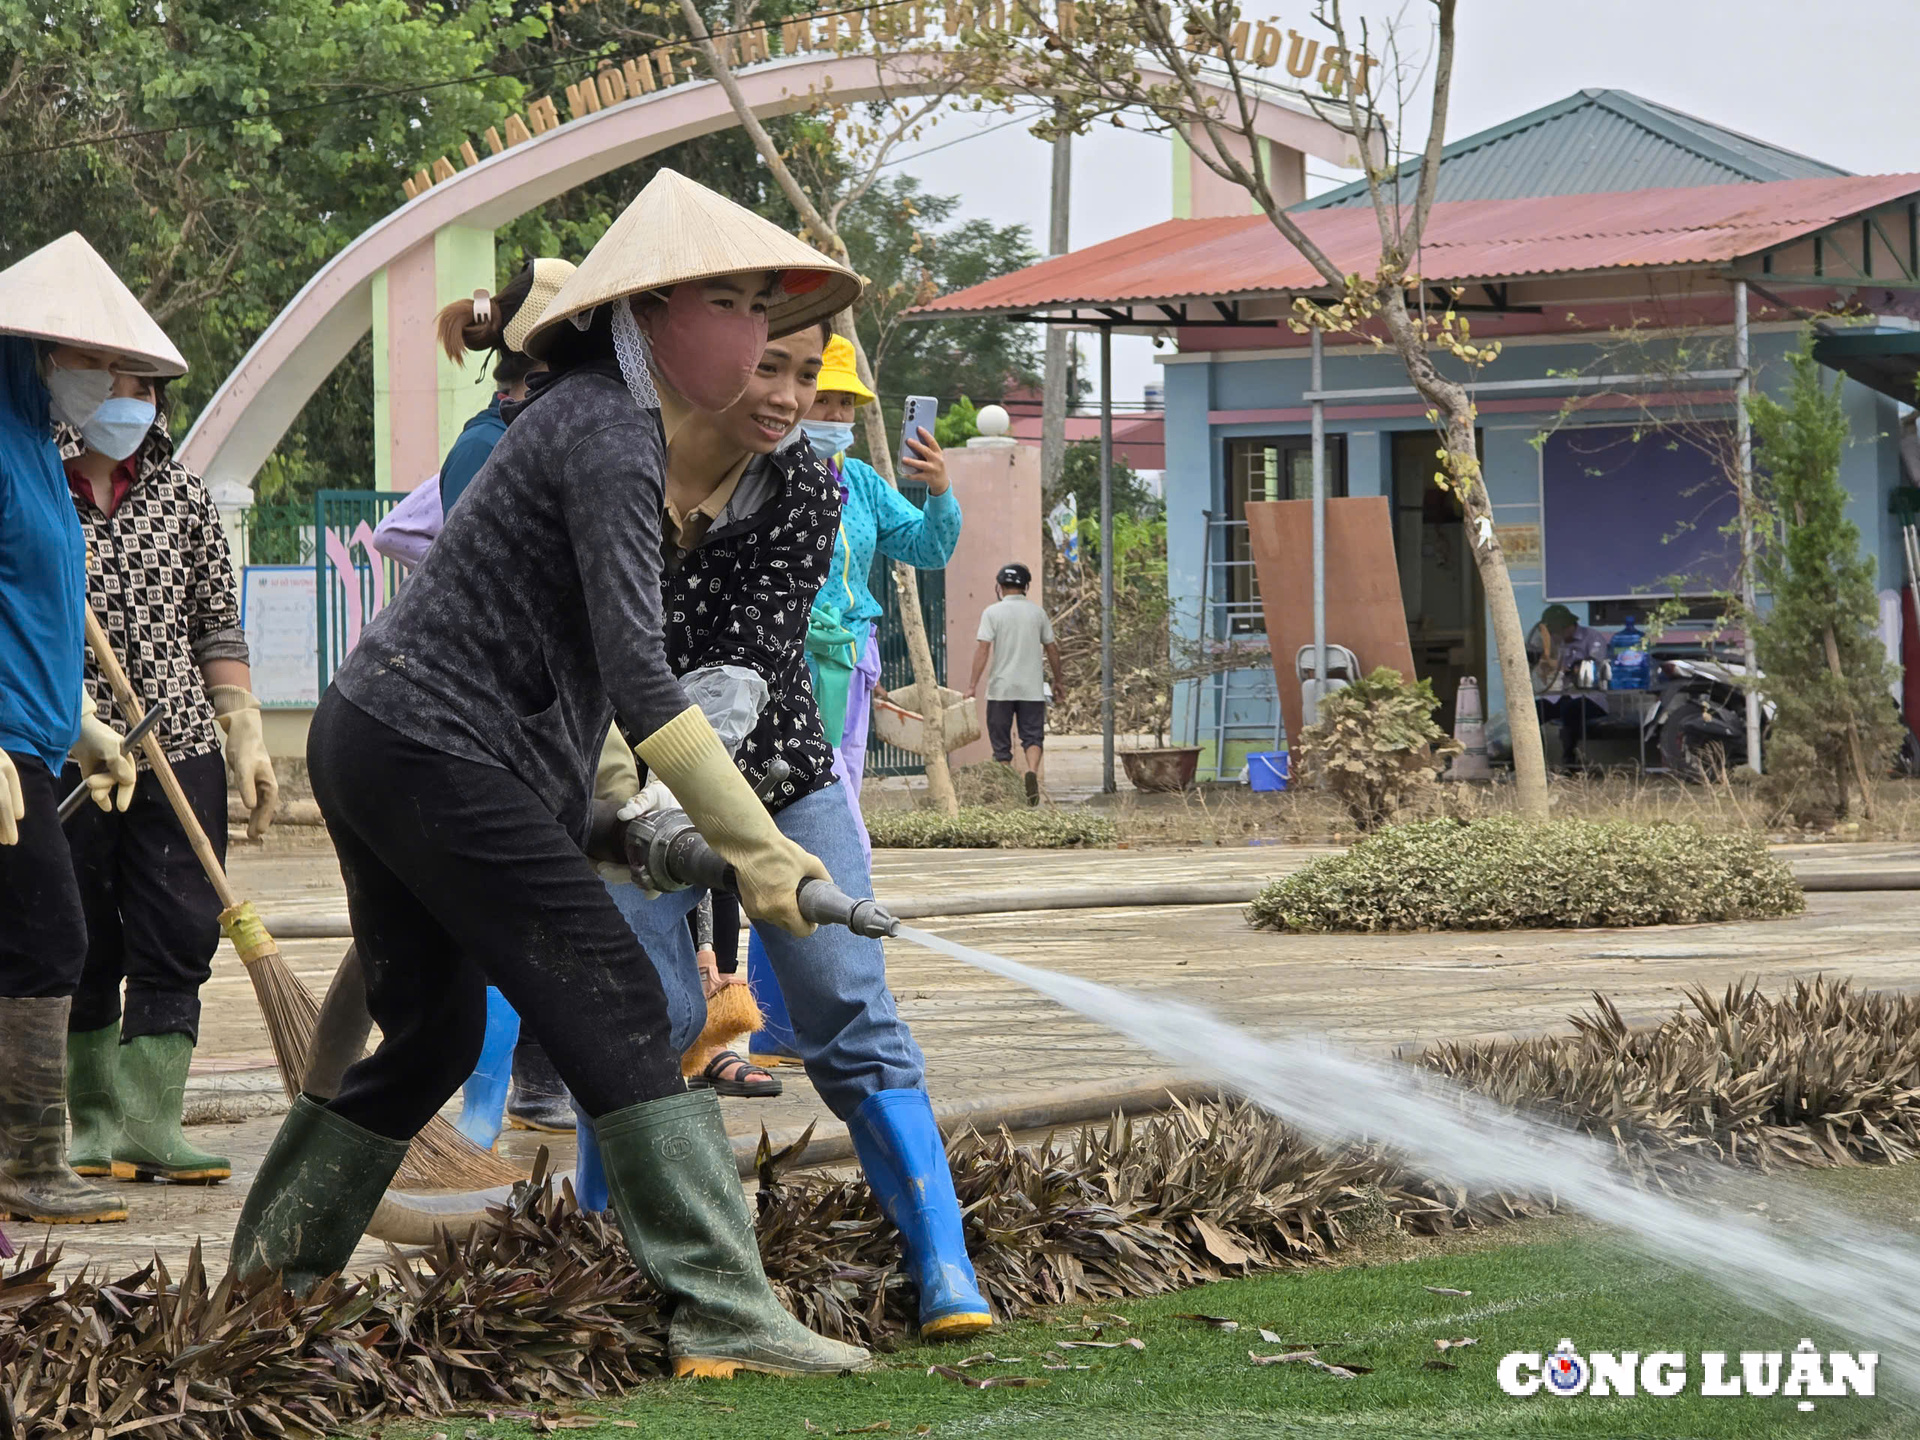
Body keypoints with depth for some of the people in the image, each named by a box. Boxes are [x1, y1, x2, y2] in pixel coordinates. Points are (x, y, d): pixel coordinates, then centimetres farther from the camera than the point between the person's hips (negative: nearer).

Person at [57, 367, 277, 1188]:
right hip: (59, 761, -3)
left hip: (180, 754, 3)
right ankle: (94, 1123, 13)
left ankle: (149, 1121, -2)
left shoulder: (181, 492, 10)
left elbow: (217, 625, 14)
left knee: (179, 942, -3)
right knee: (81, 950, 3)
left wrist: (245, 735, 6)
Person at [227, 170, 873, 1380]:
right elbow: (636, 674, -24)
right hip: (439, 751, -10)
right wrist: (763, 854, -27)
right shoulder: (612, 433, -15)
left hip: (366, 738, 10)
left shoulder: (583, 407, 17)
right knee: (617, 1011, -10)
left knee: (430, 1034, 18)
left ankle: (264, 1282, 24)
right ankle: (724, 1313, -15)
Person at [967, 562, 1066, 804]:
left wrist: (973, 684, -11)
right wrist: (1058, 679, 24)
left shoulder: (992, 612, -4)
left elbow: (983, 648, -11)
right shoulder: (1037, 612, 5)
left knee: (1001, 740, 8)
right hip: (1032, 688, 2)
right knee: (1033, 735, 3)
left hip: (1001, 688, -2)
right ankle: (1031, 772, -25)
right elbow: (1051, 648, 11)